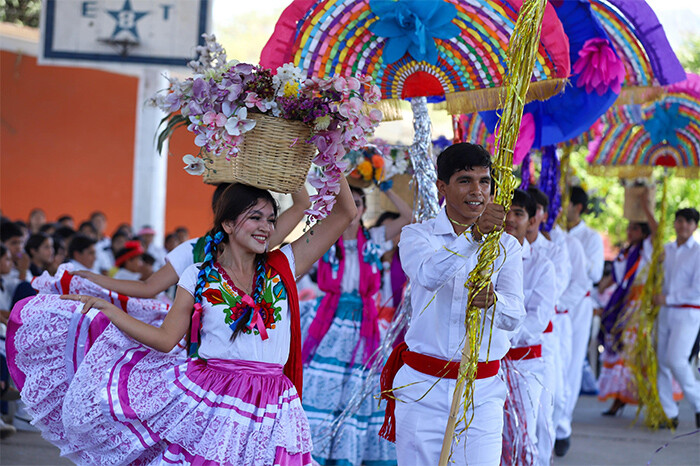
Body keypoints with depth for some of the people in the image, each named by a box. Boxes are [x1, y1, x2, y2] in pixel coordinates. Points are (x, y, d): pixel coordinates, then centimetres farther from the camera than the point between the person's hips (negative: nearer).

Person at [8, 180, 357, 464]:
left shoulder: (283, 266, 5)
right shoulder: (199, 277, 3)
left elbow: (344, 213, 4)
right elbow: (166, 338, 4)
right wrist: (107, 309, -1)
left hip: (268, 409, 1)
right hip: (204, 398, -1)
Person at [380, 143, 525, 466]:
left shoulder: (506, 245, 7)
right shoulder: (416, 236, 2)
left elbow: (514, 316, -6)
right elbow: (428, 274, -22)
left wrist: (492, 301, -30)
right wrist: (474, 234, -37)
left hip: (481, 394, 1)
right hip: (422, 390, -1)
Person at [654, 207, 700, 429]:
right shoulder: (666, 250, 12)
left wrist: (668, 299, -11)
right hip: (665, 311, 6)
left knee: (676, 359, -18)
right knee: (661, 360, 1)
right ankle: (669, 414, 7)